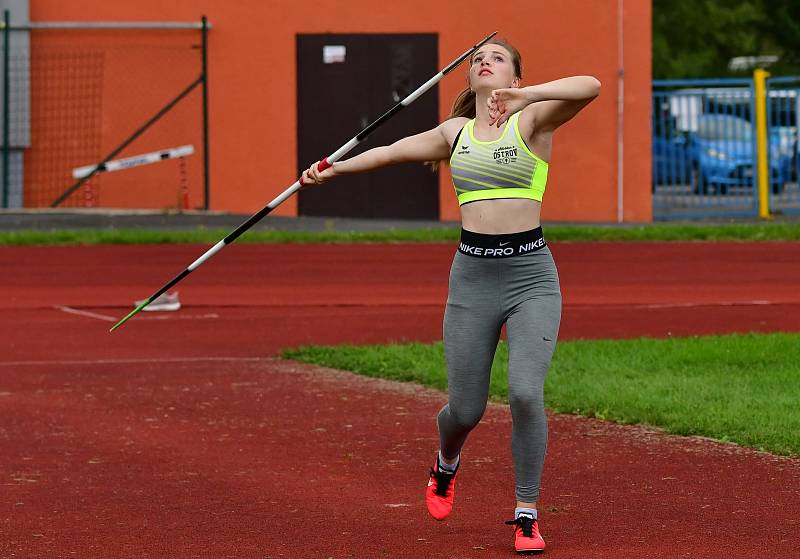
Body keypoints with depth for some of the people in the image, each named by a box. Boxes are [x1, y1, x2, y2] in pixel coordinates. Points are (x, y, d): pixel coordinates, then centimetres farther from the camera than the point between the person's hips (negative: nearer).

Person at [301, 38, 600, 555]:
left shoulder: (533, 121, -1)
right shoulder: (457, 132, 13)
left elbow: (590, 87, -20)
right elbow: (394, 151, 27)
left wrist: (525, 95, -32)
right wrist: (335, 169, 29)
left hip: (531, 276, -3)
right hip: (472, 277, 3)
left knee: (526, 393, -19)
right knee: (466, 408, 6)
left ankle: (527, 514, -3)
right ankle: (446, 465, 42)